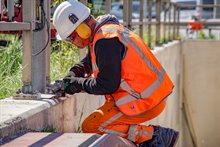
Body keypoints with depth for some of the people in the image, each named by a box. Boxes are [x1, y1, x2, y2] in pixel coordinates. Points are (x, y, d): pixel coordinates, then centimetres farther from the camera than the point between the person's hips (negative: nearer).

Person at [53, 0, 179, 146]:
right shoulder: (107, 28, 14)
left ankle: (153, 135, -11)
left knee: (90, 127, -9)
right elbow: (90, 61, 31)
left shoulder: (105, 41, -19)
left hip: (144, 102, -10)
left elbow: (107, 85, -19)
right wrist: (73, 73, 13)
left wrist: (78, 84, -5)